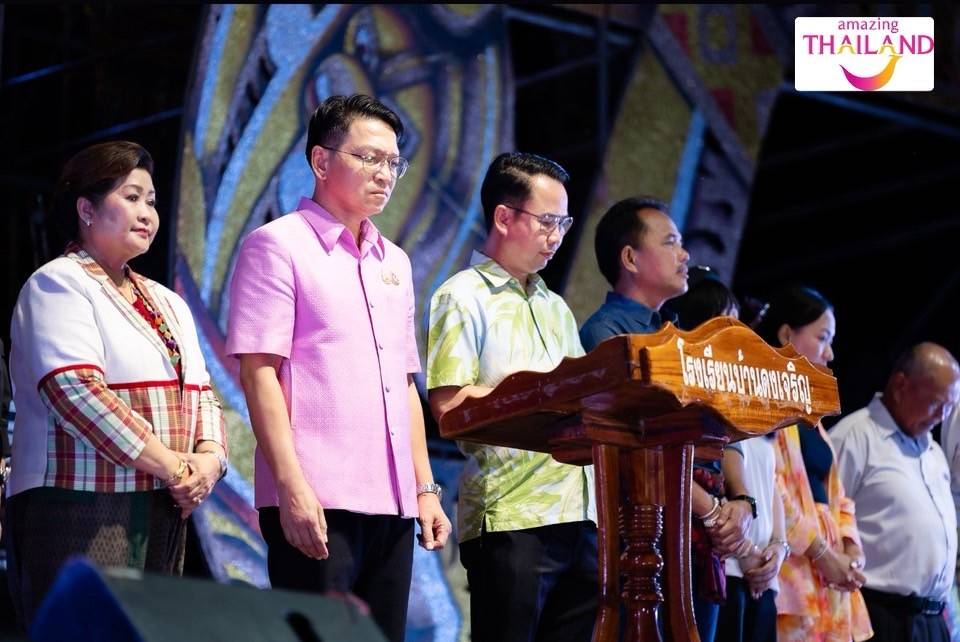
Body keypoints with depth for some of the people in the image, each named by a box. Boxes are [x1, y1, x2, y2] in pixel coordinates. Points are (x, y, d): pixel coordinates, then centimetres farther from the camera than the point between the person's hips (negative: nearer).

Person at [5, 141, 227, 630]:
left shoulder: (168, 304, 24)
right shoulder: (59, 285, -3)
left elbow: (201, 395, 20)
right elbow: (77, 391, -15)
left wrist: (208, 457, -3)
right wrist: (172, 466, -16)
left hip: (164, 514, 8)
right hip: (81, 511, -8)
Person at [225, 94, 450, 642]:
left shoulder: (394, 261, 20)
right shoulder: (279, 244, -1)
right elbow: (258, 372, -8)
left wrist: (426, 488, 15)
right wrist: (292, 487, -17)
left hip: (391, 504, 7)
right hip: (315, 504, -7)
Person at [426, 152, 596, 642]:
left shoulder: (555, 307, 22)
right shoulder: (463, 298, -2)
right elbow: (449, 406, -13)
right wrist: (546, 386, -12)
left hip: (578, 515, 7)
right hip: (510, 518, -7)